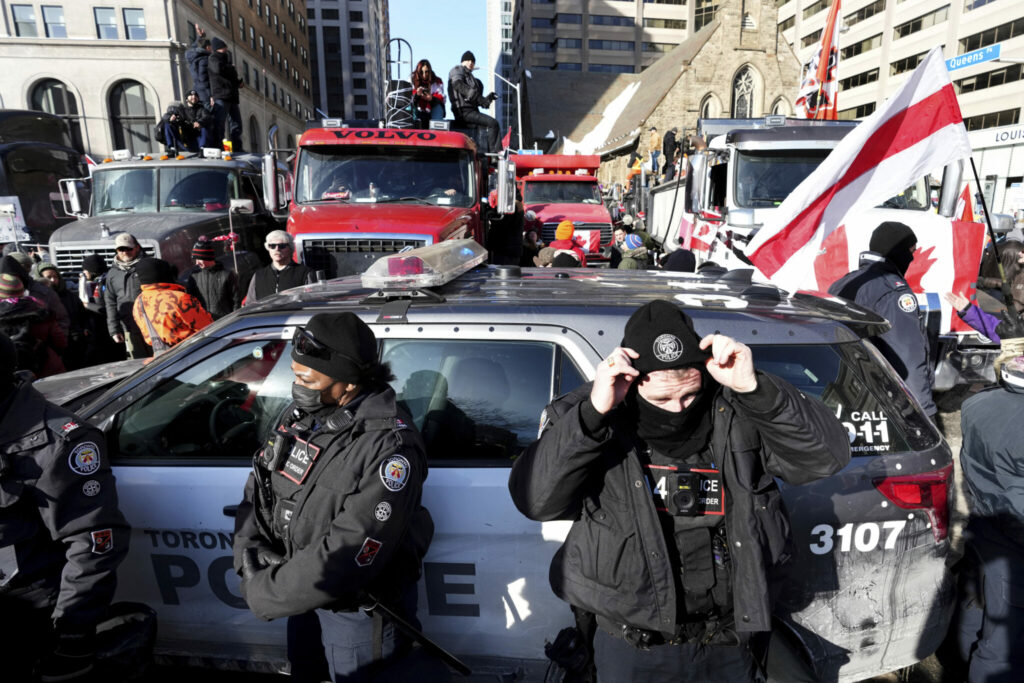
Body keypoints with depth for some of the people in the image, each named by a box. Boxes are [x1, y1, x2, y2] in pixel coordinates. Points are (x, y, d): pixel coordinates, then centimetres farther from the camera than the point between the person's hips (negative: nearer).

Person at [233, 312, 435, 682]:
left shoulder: (388, 447, -32)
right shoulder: (302, 414, -7)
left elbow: (347, 555, -33)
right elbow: (258, 488, 3)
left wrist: (264, 594, -22)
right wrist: (250, 554, -13)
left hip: (360, 607, -6)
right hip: (306, 589, 7)